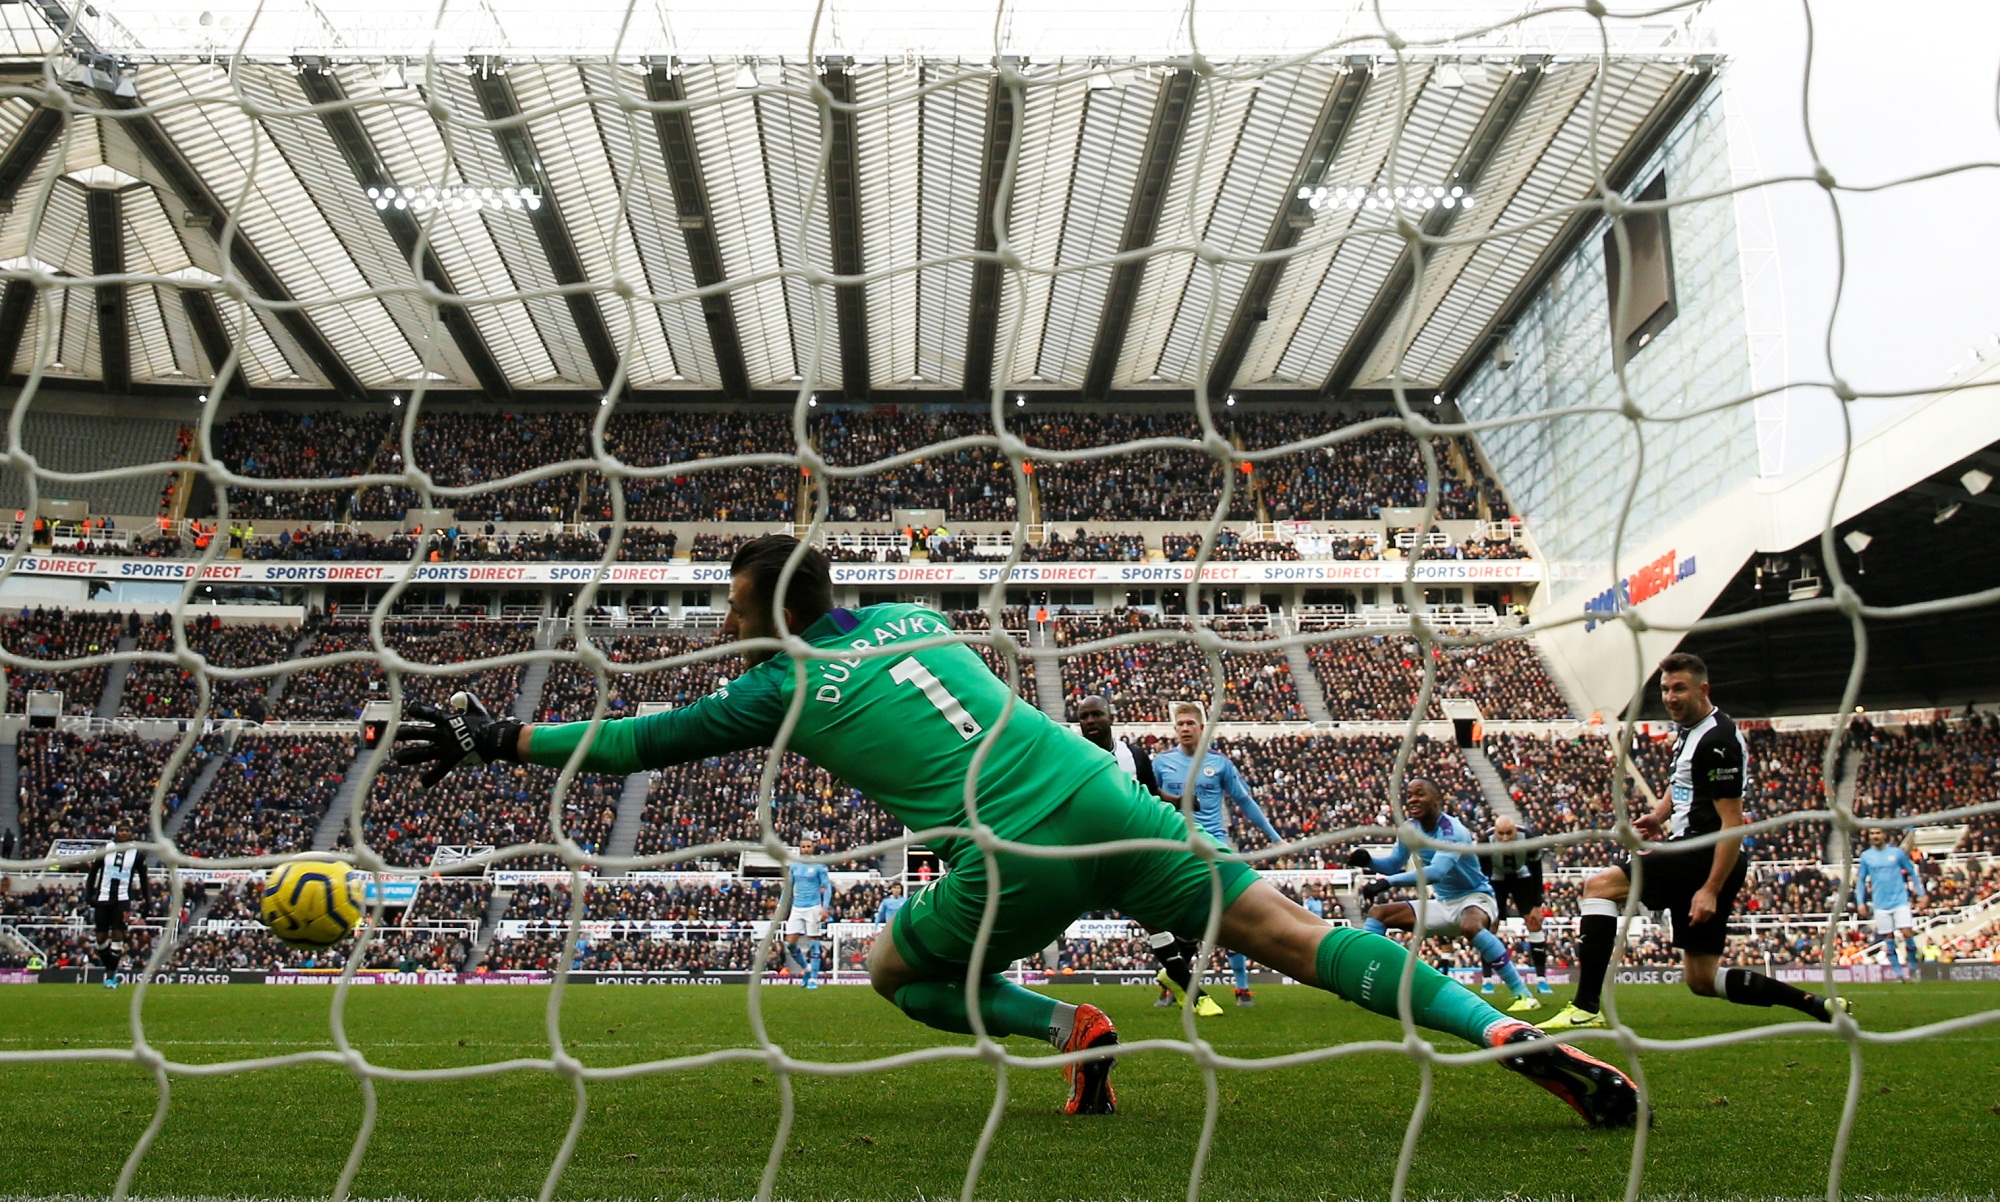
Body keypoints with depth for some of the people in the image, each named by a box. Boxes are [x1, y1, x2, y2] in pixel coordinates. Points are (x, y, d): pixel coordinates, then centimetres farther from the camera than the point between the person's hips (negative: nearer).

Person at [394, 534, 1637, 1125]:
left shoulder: (785, 687, 7)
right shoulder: (914, 616, 22)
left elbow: (642, 741, 14)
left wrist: (498, 736, 24)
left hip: (1022, 855, -5)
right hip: (1106, 795, 5)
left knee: (896, 970, 20)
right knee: (1291, 933, -1)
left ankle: (1068, 1026, 3)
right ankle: (1518, 1037, -11)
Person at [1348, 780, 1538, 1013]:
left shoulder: (1451, 830, -25)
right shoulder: (1410, 828, -2)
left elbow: (1437, 871, -41)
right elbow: (1392, 864, 5)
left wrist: (1387, 882, -49)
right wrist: (1367, 860, -18)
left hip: (1474, 897, -8)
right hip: (1442, 904, 8)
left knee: (1470, 926, -41)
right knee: (1378, 913, 2)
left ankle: (1523, 995, -34)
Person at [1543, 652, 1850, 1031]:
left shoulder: (1717, 740, -16)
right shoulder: (1690, 728, 14)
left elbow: (1732, 822, -19)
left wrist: (1711, 889, -24)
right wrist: (1660, 814, 12)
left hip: (1706, 855, -10)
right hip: (1694, 854, 10)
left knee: (1599, 886, -16)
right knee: (1701, 980, 12)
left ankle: (1585, 1009, -22)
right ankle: (1820, 1006, 18)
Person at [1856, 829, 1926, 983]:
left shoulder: (1897, 852, 0)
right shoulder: (1866, 856, 4)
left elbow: (1912, 873, 7)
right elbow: (1861, 880, 10)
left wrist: (1921, 894, 2)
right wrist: (1860, 902, 3)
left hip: (1900, 900, -2)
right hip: (1880, 904, 2)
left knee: (1907, 933, -11)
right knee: (1889, 938, 2)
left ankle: (1912, 966, 9)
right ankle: (1898, 973, 10)